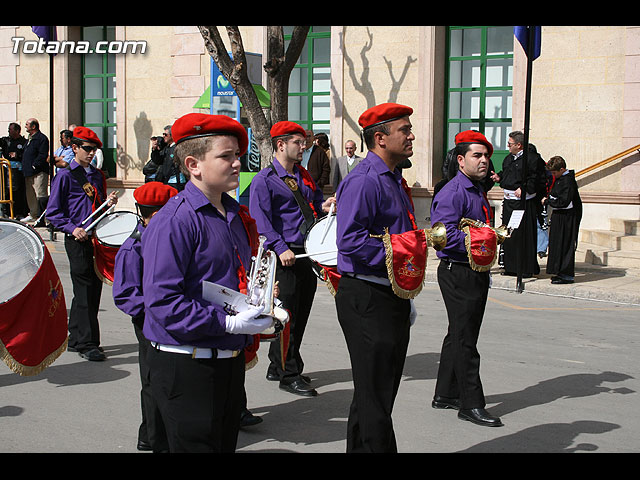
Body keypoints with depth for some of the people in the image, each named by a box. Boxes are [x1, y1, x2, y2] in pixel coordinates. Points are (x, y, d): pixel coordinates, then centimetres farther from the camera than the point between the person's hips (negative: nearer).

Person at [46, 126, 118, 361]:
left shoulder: (97, 175, 16)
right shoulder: (65, 176, -3)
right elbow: (53, 212, -5)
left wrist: (108, 202, 3)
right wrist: (72, 228, -17)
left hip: (97, 237, 7)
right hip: (78, 241, -7)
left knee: (94, 289, 9)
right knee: (85, 291, -6)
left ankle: (76, 339, 20)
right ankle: (87, 344, -2)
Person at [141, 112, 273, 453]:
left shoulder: (232, 213, 11)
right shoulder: (173, 221, -17)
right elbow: (161, 301, -23)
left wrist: (260, 304, 6)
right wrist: (228, 322, -23)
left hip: (231, 359, 9)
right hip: (186, 368, -9)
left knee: (226, 443, 19)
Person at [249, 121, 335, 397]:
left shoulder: (304, 175, 16)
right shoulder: (265, 179, -8)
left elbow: (316, 201, 25)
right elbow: (261, 219, -14)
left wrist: (323, 206, 0)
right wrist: (280, 248, -22)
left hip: (307, 255, 8)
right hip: (284, 256, -8)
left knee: (300, 314, 13)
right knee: (287, 315, -4)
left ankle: (278, 367, 26)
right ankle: (289, 375, 5)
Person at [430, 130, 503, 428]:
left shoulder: (478, 190, 16)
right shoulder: (452, 193, -16)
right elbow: (443, 233, -26)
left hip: (477, 272, 10)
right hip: (457, 273, -10)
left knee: (459, 335, 17)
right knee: (465, 339, -4)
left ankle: (445, 394, 28)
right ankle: (471, 404, 4)